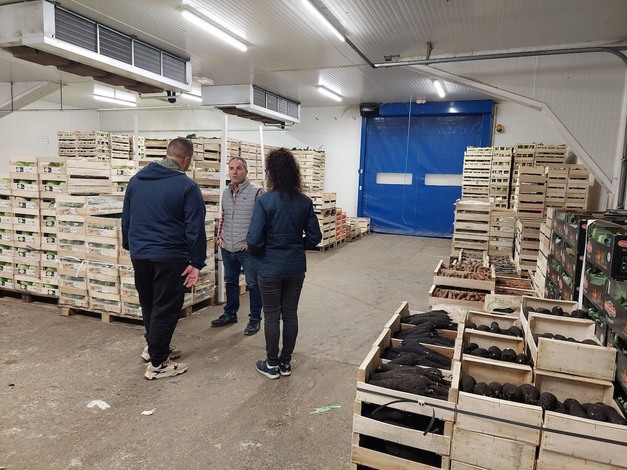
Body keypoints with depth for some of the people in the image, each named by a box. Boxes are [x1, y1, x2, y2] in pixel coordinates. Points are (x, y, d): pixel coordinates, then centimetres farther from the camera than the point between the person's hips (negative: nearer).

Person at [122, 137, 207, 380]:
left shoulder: (136, 180, 8)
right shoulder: (187, 185, -11)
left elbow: (126, 218, 16)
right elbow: (195, 228, -14)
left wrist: (130, 246, 26)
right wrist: (197, 262, -10)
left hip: (139, 254, 7)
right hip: (170, 257, -6)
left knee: (148, 304, 22)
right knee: (165, 308, 4)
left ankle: (153, 346, 38)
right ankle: (157, 363, 12)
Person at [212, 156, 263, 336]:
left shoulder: (256, 192, -10)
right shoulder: (226, 192, 10)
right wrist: (219, 237, 10)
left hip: (248, 249, -6)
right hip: (227, 248, 6)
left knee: (253, 284, 4)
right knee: (230, 282, 19)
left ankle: (255, 319, 18)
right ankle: (230, 314, 34)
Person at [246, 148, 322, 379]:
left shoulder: (264, 200, -16)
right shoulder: (305, 202, -2)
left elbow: (254, 240, -19)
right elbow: (314, 237, 1)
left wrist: (258, 254, 2)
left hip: (270, 268, -4)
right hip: (296, 267, 4)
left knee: (272, 316, 10)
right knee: (290, 314, 15)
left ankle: (272, 364, 23)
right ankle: (286, 362, 28)